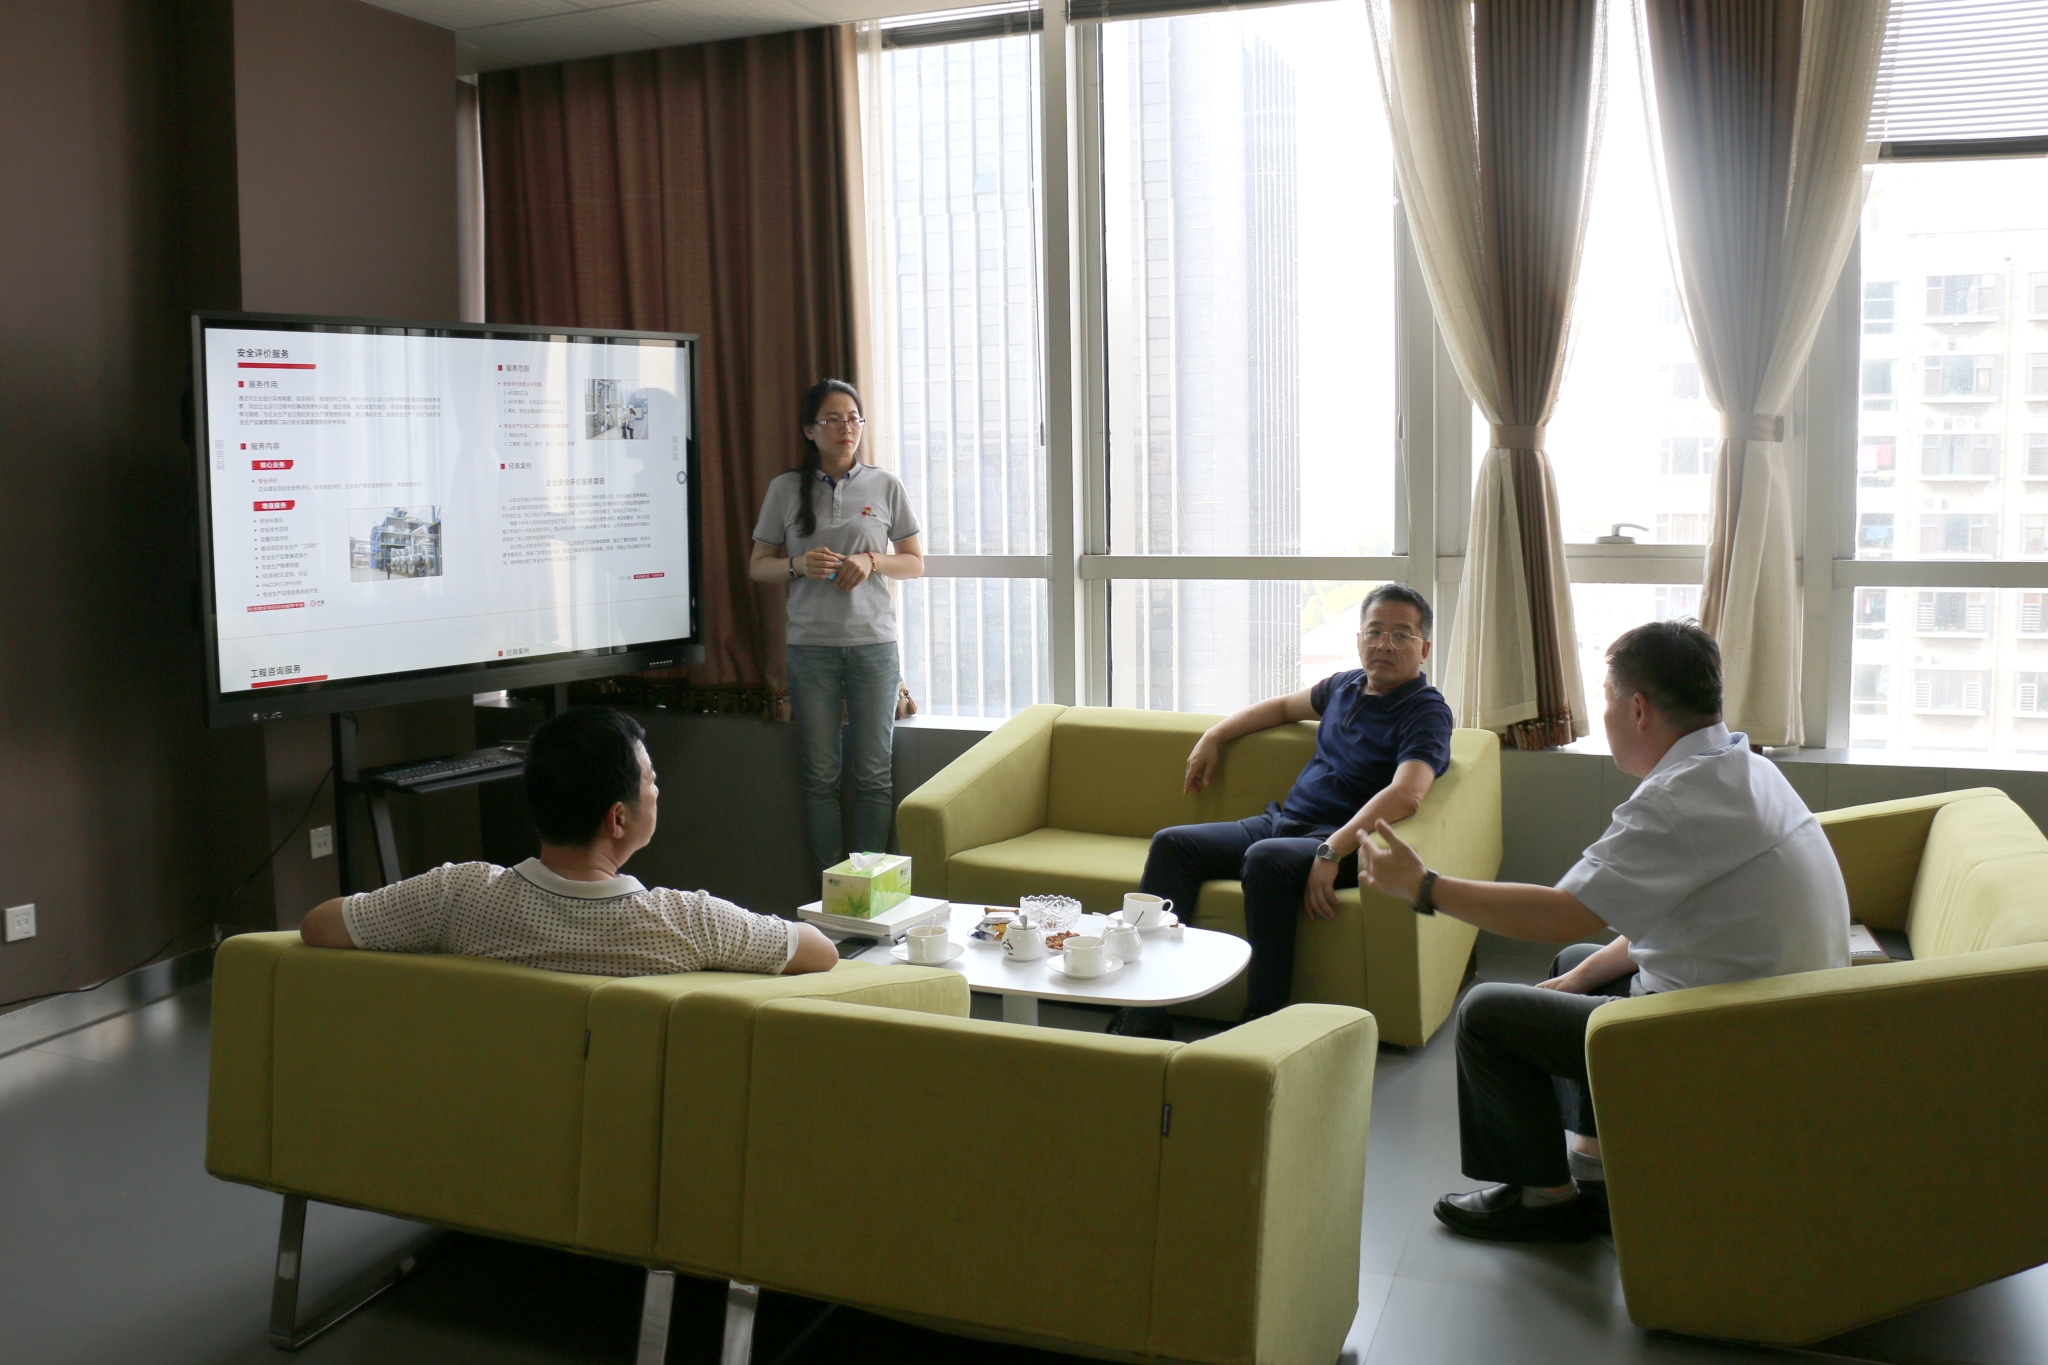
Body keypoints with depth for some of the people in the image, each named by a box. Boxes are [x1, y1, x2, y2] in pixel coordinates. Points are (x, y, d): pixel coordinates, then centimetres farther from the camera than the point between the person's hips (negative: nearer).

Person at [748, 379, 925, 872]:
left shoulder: (885, 486, 5)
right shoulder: (786, 489, 5)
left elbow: (915, 563, 10)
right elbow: (758, 566, 9)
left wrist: (871, 561, -10)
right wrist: (799, 564, -12)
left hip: (873, 642, 0)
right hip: (811, 646, 0)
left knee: (874, 775, 1)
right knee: (820, 776, 3)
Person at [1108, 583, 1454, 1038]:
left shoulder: (1426, 711, -9)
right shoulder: (1345, 686, 16)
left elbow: (1406, 794, -27)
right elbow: (1284, 706, 37)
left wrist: (1332, 851, -37)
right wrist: (1214, 736, 28)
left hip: (1345, 842, -8)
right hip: (1281, 821, 9)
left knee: (1265, 859, -37)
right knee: (1172, 844, -5)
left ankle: (1263, 1018, -28)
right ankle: (1144, 1011, -11)